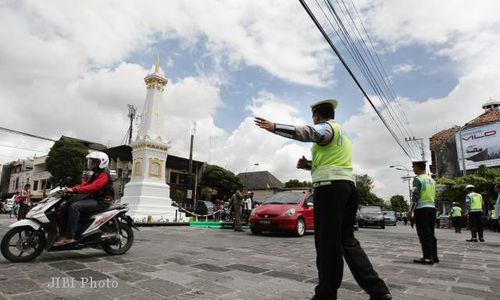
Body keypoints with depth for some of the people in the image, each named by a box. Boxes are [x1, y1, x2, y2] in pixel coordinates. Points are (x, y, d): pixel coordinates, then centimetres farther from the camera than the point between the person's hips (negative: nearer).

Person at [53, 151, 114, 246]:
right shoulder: (95, 175, 21)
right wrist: (70, 189, -6)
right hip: (93, 198, 10)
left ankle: (69, 236, -25)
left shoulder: (104, 175, -11)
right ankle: (64, 231, -2)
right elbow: (84, 184, 10)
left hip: (102, 201, -10)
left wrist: (74, 190, -29)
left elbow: (92, 187, -25)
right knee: (68, 206, 0)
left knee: (74, 206, -25)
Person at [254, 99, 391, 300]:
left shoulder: (327, 127, 0)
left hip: (330, 187, -9)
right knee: (346, 241, 12)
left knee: (327, 243, -4)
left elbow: (308, 133, -24)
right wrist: (307, 164, 15)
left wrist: (274, 127, -31)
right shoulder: (341, 134, 29)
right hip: (348, 186, 9)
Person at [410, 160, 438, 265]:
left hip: (421, 209, -8)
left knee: (424, 234, -5)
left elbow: (415, 196, -14)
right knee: (431, 233, 13)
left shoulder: (418, 179, -8)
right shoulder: (432, 180, 16)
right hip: (432, 208, 8)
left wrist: (411, 210, -11)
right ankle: (434, 256, 17)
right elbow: (434, 196, 18)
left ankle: (427, 257, -5)